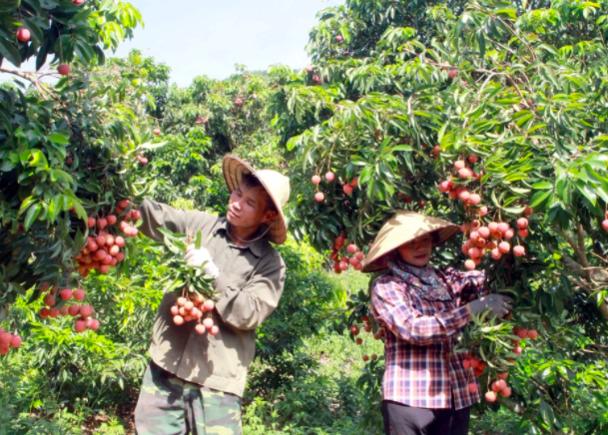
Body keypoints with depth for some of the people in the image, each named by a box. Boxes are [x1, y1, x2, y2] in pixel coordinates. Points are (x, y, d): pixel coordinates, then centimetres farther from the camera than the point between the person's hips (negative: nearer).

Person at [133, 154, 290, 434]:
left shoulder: (269, 263, -4)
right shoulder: (199, 225, 5)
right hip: (166, 365, 3)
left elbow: (247, 315, -11)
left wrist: (212, 274, -18)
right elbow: (153, 215, 0)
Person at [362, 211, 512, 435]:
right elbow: (413, 329, -17)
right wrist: (472, 308, -19)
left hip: (457, 396, 5)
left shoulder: (446, 278, 11)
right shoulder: (385, 286, -4)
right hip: (409, 398, -5)